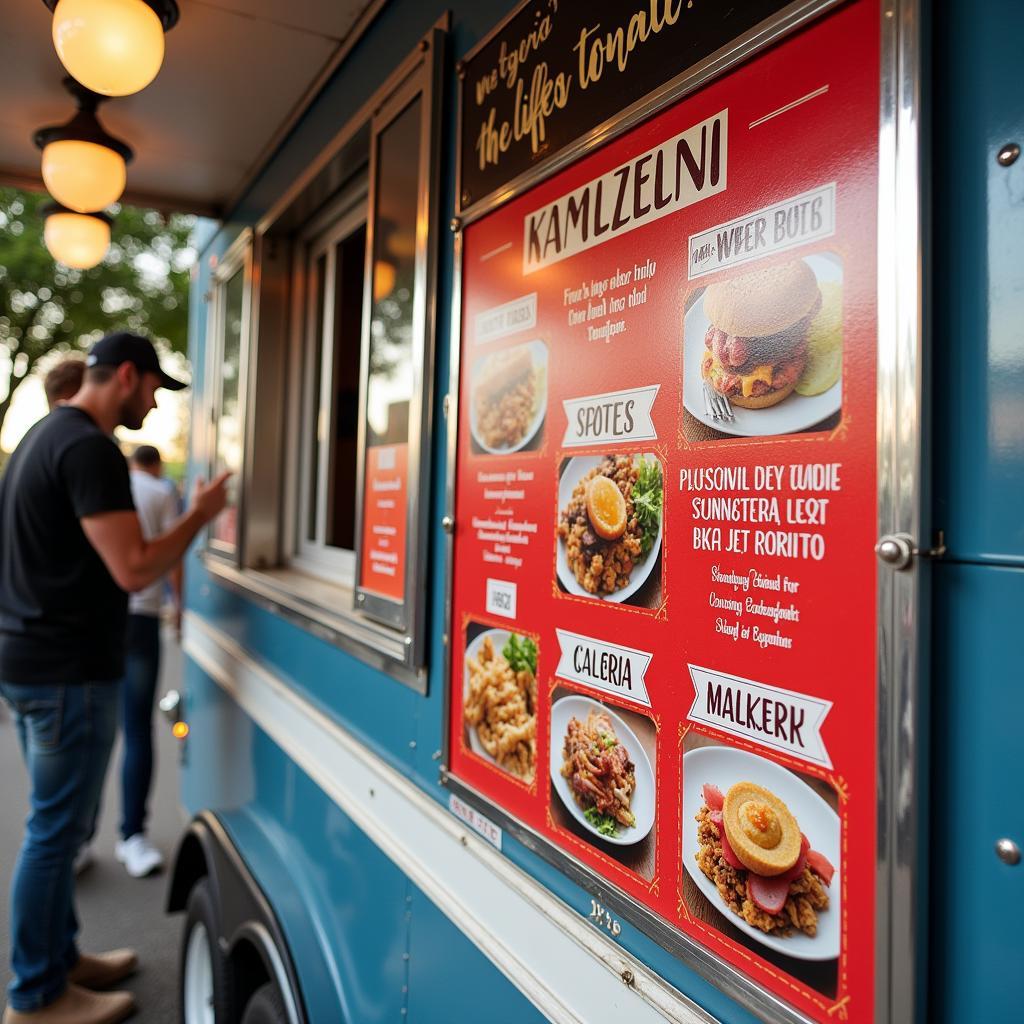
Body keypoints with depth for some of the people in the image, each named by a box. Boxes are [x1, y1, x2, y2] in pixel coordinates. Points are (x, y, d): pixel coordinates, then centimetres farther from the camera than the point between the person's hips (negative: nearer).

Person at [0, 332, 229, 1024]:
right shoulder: (90, 449, -19)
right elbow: (134, 570, -24)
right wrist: (199, 516, -12)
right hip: (69, 669, -10)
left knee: (58, 825, 19)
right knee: (57, 830, 3)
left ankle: (59, 957, 33)